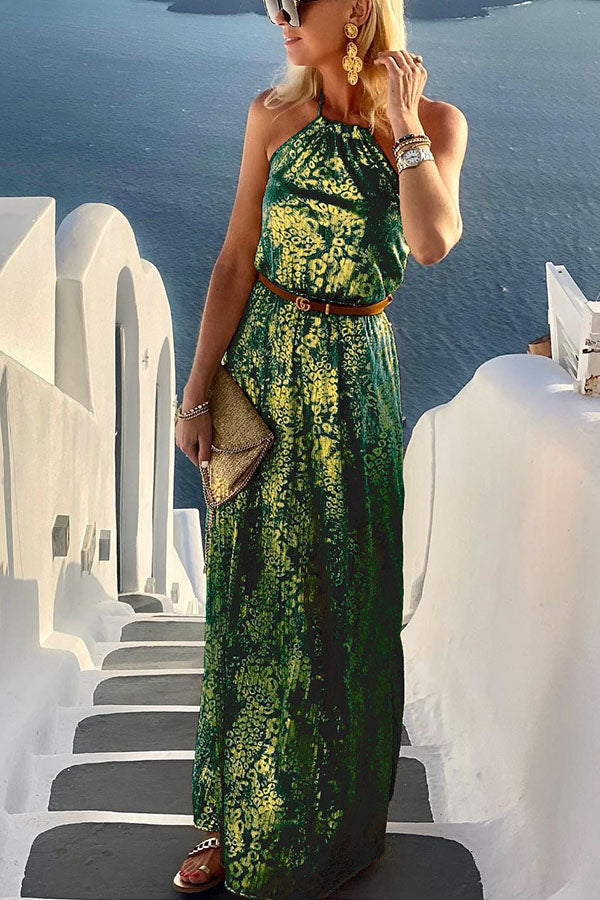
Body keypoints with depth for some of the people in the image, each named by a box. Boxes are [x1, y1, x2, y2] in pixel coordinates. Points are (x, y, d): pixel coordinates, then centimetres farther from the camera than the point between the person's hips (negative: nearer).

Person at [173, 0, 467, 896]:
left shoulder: (435, 121, -4)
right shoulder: (274, 115, 2)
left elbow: (434, 240, -22)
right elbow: (236, 265, 1)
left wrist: (400, 119, -14)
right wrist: (197, 393, -3)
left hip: (354, 377, -2)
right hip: (263, 366, 2)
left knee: (343, 598, 6)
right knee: (253, 595, 6)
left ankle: (339, 823, 26)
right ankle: (239, 819, 22)